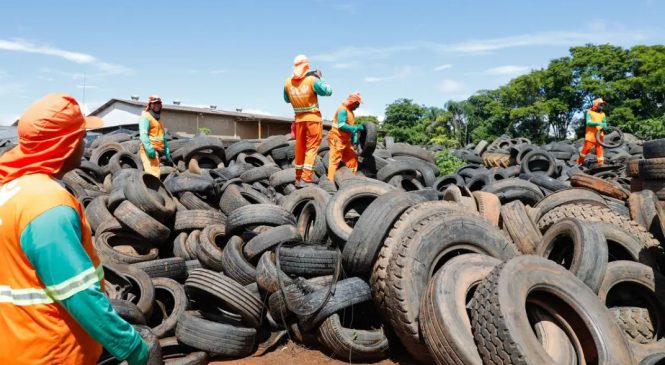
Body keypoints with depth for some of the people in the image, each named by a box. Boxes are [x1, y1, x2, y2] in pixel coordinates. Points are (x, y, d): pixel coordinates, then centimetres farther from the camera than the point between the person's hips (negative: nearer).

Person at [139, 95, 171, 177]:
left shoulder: (158, 120, 26)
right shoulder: (146, 116, -2)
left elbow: (164, 137, 28)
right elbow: (143, 134, -15)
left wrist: (167, 152, 21)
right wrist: (149, 149, -26)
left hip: (157, 151, 9)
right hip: (149, 150, -9)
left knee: (156, 173, 10)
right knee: (153, 174, -20)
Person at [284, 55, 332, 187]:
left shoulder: (288, 83, 0)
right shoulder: (312, 80, -12)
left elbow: (287, 99, 15)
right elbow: (328, 91, -6)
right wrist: (320, 78, 4)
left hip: (299, 120, 4)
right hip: (313, 118, -4)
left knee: (300, 148, 13)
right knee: (311, 147, -1)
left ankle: (298, 178, 20)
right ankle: (305, 178, -10)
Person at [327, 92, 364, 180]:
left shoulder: (350, 111, 16)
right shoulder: (342, 109, -13)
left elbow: (351, 126, 19)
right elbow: (341, 126, -24)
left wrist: (354, 139, 6)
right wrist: (357, 128, -23)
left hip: (346, 140, 9)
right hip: (337, 138, -9)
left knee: (352, 158, 8)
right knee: (335, 159, -11)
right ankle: (330, 180, -11)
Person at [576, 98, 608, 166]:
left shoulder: (602, 114, 15)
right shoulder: (589, 112, 2)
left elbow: (604, 123, 9)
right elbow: (588, 122, -11)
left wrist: (603, 126, -15)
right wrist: (597, 123, -25)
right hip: (590, 134, -4)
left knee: (599, 149, -1)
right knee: (587, 148, -4)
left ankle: (601, 163, 1)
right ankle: (579, 162, 13)